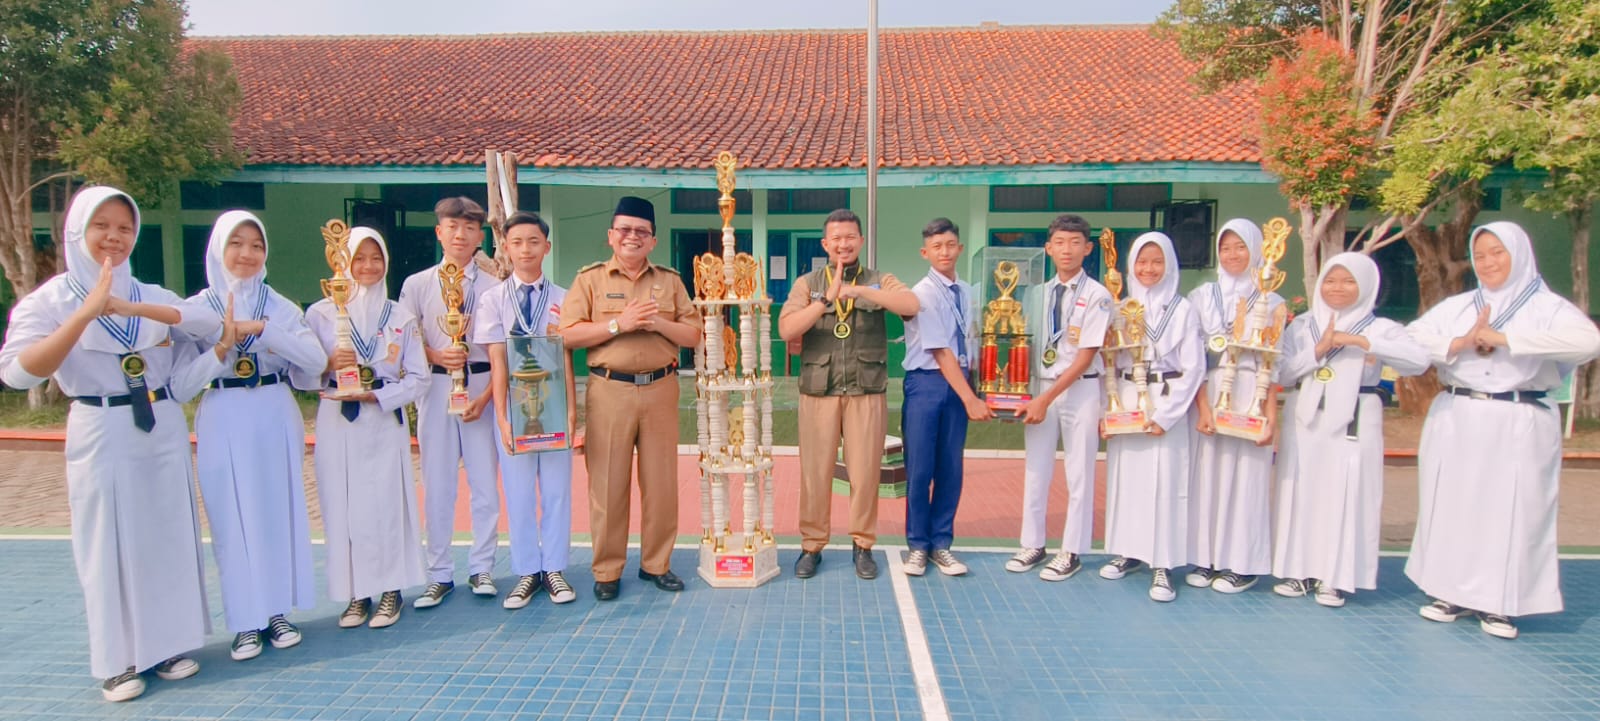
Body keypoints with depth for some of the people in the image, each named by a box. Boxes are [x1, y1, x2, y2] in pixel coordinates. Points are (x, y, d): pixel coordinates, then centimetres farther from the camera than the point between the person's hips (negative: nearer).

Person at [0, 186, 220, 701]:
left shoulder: (149, 294, 6)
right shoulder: (50, 299, -4)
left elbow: (207, 321, -11)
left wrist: (131, 308, -23)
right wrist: (85, 314, -27)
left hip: (163, 428, 3)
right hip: (101, 434, -3)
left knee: (169, 537, 9)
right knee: (110, 545, 5)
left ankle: (167, 643, 23)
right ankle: (118, 660, 19)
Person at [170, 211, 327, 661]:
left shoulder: (279, 306, 4)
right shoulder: (195, 310, 0)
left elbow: (316, 359, -11)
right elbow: (180, 386, -6)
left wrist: (263, 329, -19)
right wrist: (223, 346, -19)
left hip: (276, 419, 1)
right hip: (223, 425, -1)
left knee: (279, 513, 7)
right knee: (232, 519, 3)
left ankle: (277, 611, 21)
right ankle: (245, 620, 16)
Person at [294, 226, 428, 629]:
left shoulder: (401, 317, 6)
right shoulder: (320, 314, 4)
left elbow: (416, 377, 3)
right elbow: (299, 374, 3)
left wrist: (378, 395, -11)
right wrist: (329, 366, -16)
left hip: (386, 423, 0)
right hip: (338, 425, 0)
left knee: (387, 503, 0)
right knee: (343, 507, 3)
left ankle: (390, 591, 13)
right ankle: (356, 593, 16)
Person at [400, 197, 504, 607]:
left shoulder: (493, 287, 1)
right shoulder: (417, 285, 7)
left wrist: (486, 396, -11)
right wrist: (437, 356, -14)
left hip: (482, 387, -1)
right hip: (435, 388, 1)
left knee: (485, 481, 5)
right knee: (437, 484, 7)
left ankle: (482, 569, 19)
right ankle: (439, 574, 19)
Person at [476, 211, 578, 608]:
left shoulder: (562, 299, 3)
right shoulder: (493, 299, 1)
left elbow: (567, 358, 1)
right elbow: (497, 361, -3)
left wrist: (571, 408, -5)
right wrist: (502, 417, -8)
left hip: (553, 403, 0)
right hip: (513, 404, 0)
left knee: (557, 488, 6)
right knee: (518, 491, 7)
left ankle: (554, 568, 20)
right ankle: (526, 572, 20)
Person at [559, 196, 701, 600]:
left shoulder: (670, 280, 11)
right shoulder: (590, 279, 5)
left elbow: (693, 335, 6)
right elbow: (568, 335, -4)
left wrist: (658, 323, -12)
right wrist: (619, 324, -14)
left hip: (660, 389, 2)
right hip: (609, 390, -2)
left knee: (661, 481, 7)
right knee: (608, 482, 3)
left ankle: (656, 563, 22)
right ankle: (607, 570, 17)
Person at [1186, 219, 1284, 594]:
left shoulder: (1269, 301, 5)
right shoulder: (1201, 296, 7)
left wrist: (1271, 414, -6)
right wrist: (1203, 406, -9)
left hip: (1250, 396, -1)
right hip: (1207, 394, 1)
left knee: (1246, 475, 1)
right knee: (1207, 474, 3)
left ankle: (1243, 563, 11)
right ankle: (1206, 558, 13)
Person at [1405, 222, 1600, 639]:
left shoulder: (1546, 306, 0)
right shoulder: (1455, 306, 8)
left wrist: (1507, 339, -20)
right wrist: (1458, 344, -15)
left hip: (1519, 427, -2)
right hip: (1456, 421, 3)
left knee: (1511, 510, 0)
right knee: (1452, 506, 6)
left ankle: (1498, 601, 11)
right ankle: (1454, 592, 18)